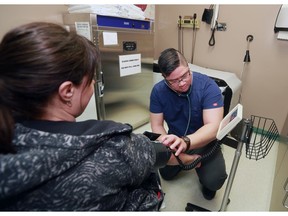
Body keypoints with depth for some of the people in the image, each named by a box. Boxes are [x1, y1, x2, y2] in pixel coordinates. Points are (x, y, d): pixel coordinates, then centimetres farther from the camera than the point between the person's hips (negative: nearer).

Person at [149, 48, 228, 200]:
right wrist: (168, 144, -32)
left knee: (214, 180, -22)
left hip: (204, 140, -3)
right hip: (176, 140, 4)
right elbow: (157, 126, -12)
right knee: (166, 174, -1)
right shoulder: (158, 91, -16)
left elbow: (213, 126, -35)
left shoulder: (208, 86, -26)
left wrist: (186, 142, -54)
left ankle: (206, 183, 17)